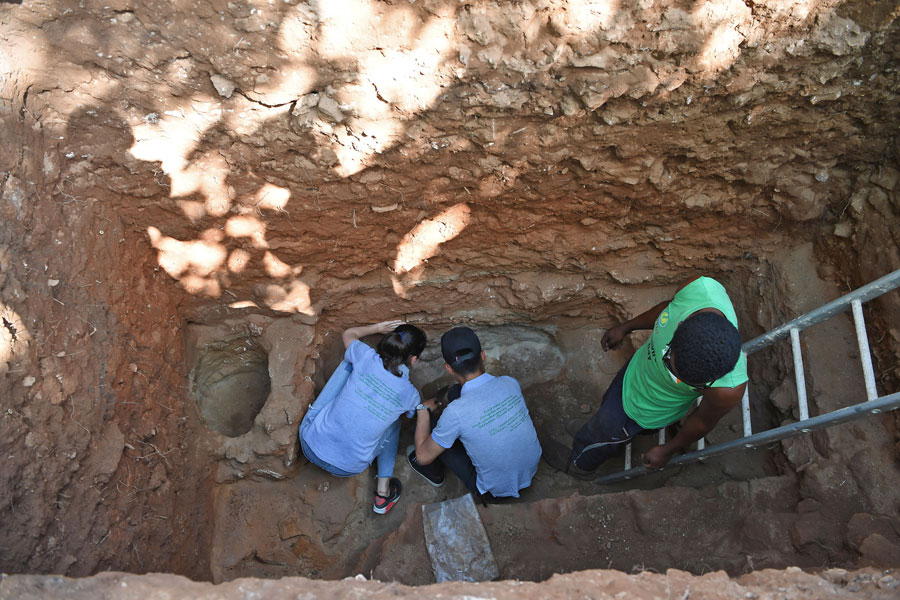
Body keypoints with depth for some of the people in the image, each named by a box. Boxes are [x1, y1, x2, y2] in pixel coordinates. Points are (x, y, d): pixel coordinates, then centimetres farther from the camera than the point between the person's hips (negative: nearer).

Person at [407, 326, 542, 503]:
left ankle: (433, 472, 37)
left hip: (495, 492, -5)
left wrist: (423, 410, 0)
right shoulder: (511, 383, -15)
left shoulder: (455, 413, -30)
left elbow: (423, 456, -13)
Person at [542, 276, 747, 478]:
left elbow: (704, 421, -18)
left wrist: (667, 451, 0)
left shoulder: (727, 389, -44)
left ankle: (579, 463, 59)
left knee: (603, 432, 23)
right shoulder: (702, 287, -36)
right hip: (640, 363, 5)